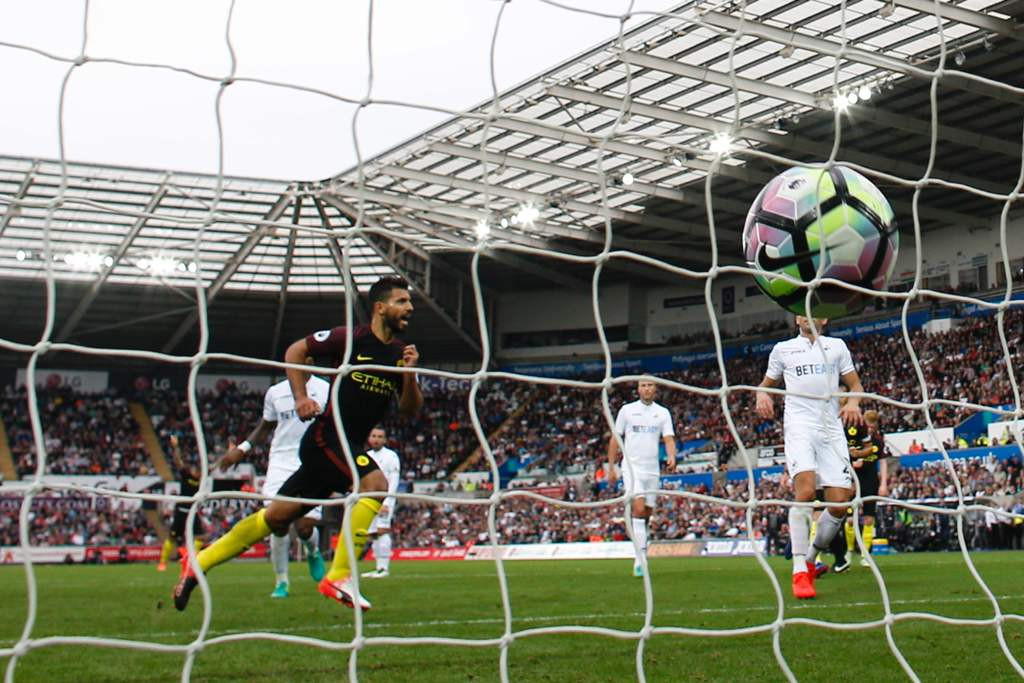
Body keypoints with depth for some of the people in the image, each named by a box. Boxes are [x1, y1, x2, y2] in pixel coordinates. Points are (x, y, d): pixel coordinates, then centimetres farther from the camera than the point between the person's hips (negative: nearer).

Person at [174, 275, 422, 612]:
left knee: (278, 517, 9)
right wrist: (300, 397, -10)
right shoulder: (350, 338, -9)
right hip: (326, 435, -7)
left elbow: (410, 410, 6)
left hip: (350, 445, 7)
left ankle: (198, 563, 20)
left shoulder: (401, 353, 7)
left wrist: (410, 374, -11)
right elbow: (296, 350, 0)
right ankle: (339, 577, -22)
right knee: (375, 483, -28)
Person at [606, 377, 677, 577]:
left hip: (653, 469, 3)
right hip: (632, 467, -3)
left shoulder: (663, 412, 9)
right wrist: (611, 467, 3)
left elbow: (669, 439, 0)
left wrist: (672, 457, -21)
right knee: (639, 509, -18)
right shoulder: (627, 410, 4)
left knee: (647, 514, 5)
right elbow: (615, 439, 7)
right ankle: (640, 559, -21)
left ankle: (640, 556, 18)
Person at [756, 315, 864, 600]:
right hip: (799, 426, -2)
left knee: (839, 503, -7)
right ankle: (799, 570, -22)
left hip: (832, 429, 2)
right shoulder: (782, 349, 16)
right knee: (805, 491, -25)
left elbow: (855, 384, 20)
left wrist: (853, 402, -3)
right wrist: (762, 395, 0)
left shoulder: (837, 346, 18)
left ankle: (812, 557, 17)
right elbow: (767, 383, 25)